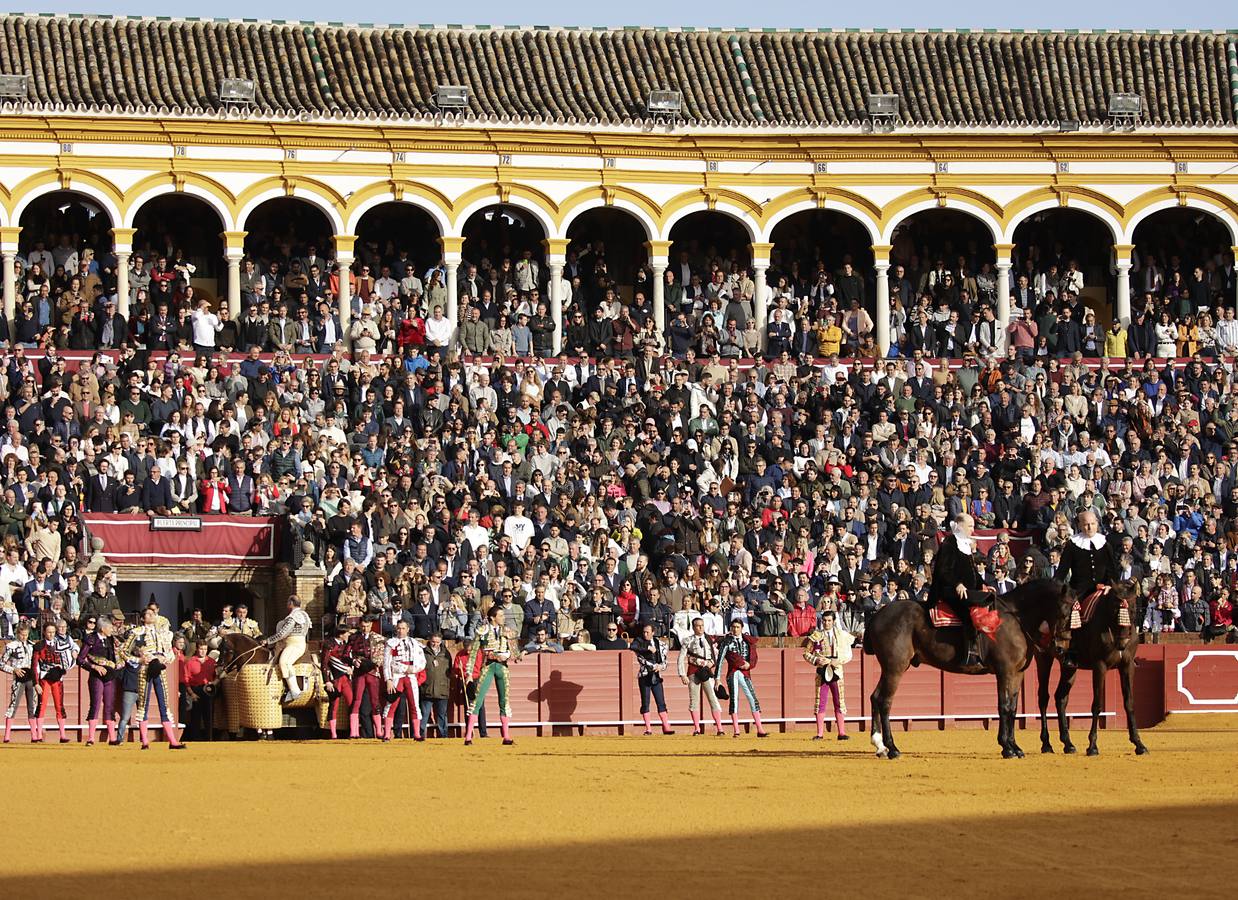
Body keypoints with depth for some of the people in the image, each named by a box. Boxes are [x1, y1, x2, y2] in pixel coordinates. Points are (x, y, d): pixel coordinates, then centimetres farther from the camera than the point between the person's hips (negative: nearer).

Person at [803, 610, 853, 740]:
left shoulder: (842, 635, 5)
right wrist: (816, 660, -10)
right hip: (822, 671, 0)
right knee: (820, 702, 0)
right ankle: (820, 733, 3)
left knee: (839, 702, 2)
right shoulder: (816, 635, 4)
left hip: (837, 670, 0)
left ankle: (842, 733, 7)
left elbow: (848, 655, 7)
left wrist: (838, 661, -11)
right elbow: (806, 653, 7)